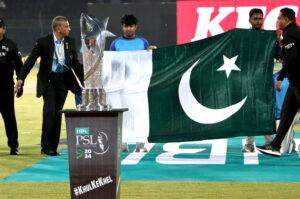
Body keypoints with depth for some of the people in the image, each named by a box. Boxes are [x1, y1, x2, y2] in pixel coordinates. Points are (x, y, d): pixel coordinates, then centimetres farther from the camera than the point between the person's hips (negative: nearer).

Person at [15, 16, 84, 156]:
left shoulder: (70, 42, 5)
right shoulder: (43, 42, -8)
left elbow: (76, 63, 14)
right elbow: (30, 60, -5)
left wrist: (84, 81, 13)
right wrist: (21, 78, -11)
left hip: (64, 80, 4)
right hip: (48, 80, -4)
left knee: (58, 113, 5)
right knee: (50, 111, -12)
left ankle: (53, 147, 12)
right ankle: (45, 147, -4)